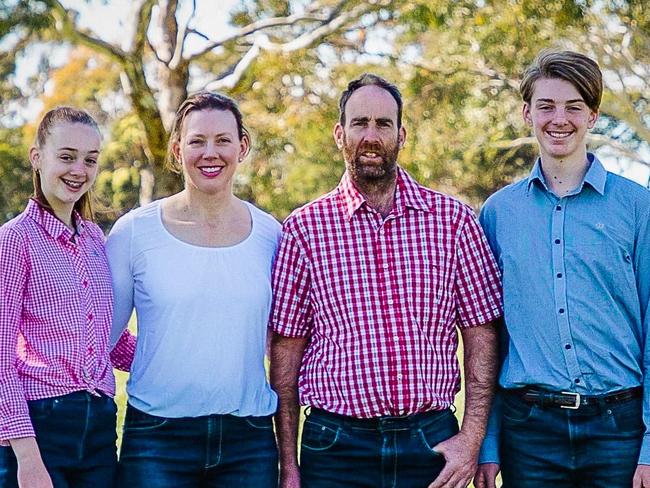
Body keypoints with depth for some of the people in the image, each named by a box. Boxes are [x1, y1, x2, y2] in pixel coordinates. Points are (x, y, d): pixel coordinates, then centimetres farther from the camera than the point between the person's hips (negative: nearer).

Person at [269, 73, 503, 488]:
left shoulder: (453, 219, 2)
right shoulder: (305, 227, 0)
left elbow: (481, 334, 3)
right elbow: (287, 348, 2)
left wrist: (472, 437, -5)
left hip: (433, 441, 1)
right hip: (336, 446, -1)